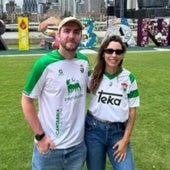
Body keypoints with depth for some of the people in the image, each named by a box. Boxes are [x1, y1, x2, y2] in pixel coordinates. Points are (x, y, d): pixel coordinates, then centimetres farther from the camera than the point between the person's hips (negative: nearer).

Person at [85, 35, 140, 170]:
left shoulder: (129, 78, -3)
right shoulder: (94, 75, -3)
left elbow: (132, 111, -1)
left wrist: (126, 139, -4)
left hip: (118, 131, 0)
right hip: (94, 129, 0)